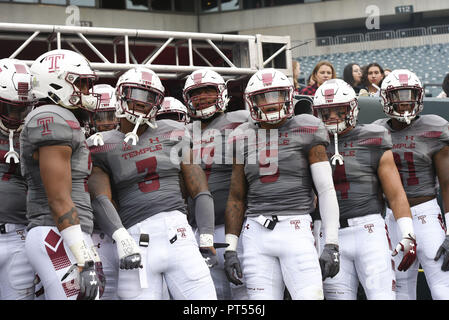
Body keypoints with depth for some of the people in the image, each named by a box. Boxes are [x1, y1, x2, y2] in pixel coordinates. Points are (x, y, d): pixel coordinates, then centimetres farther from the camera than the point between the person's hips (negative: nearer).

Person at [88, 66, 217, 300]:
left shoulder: (173, 134, 13)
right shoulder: (104, 147, 9)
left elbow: (200, 192, 12)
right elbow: (101, 199, -4)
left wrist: (207, 237, 1)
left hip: (177, 234, 1)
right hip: (135, 243, -1)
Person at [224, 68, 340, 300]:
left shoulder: (305, 131, 2)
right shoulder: (243, 138, 12)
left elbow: (326, 190, 0)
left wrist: (331, 246, -6)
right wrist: (230, 249, 9)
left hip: (296, 230, -3)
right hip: (256, 233, 3)